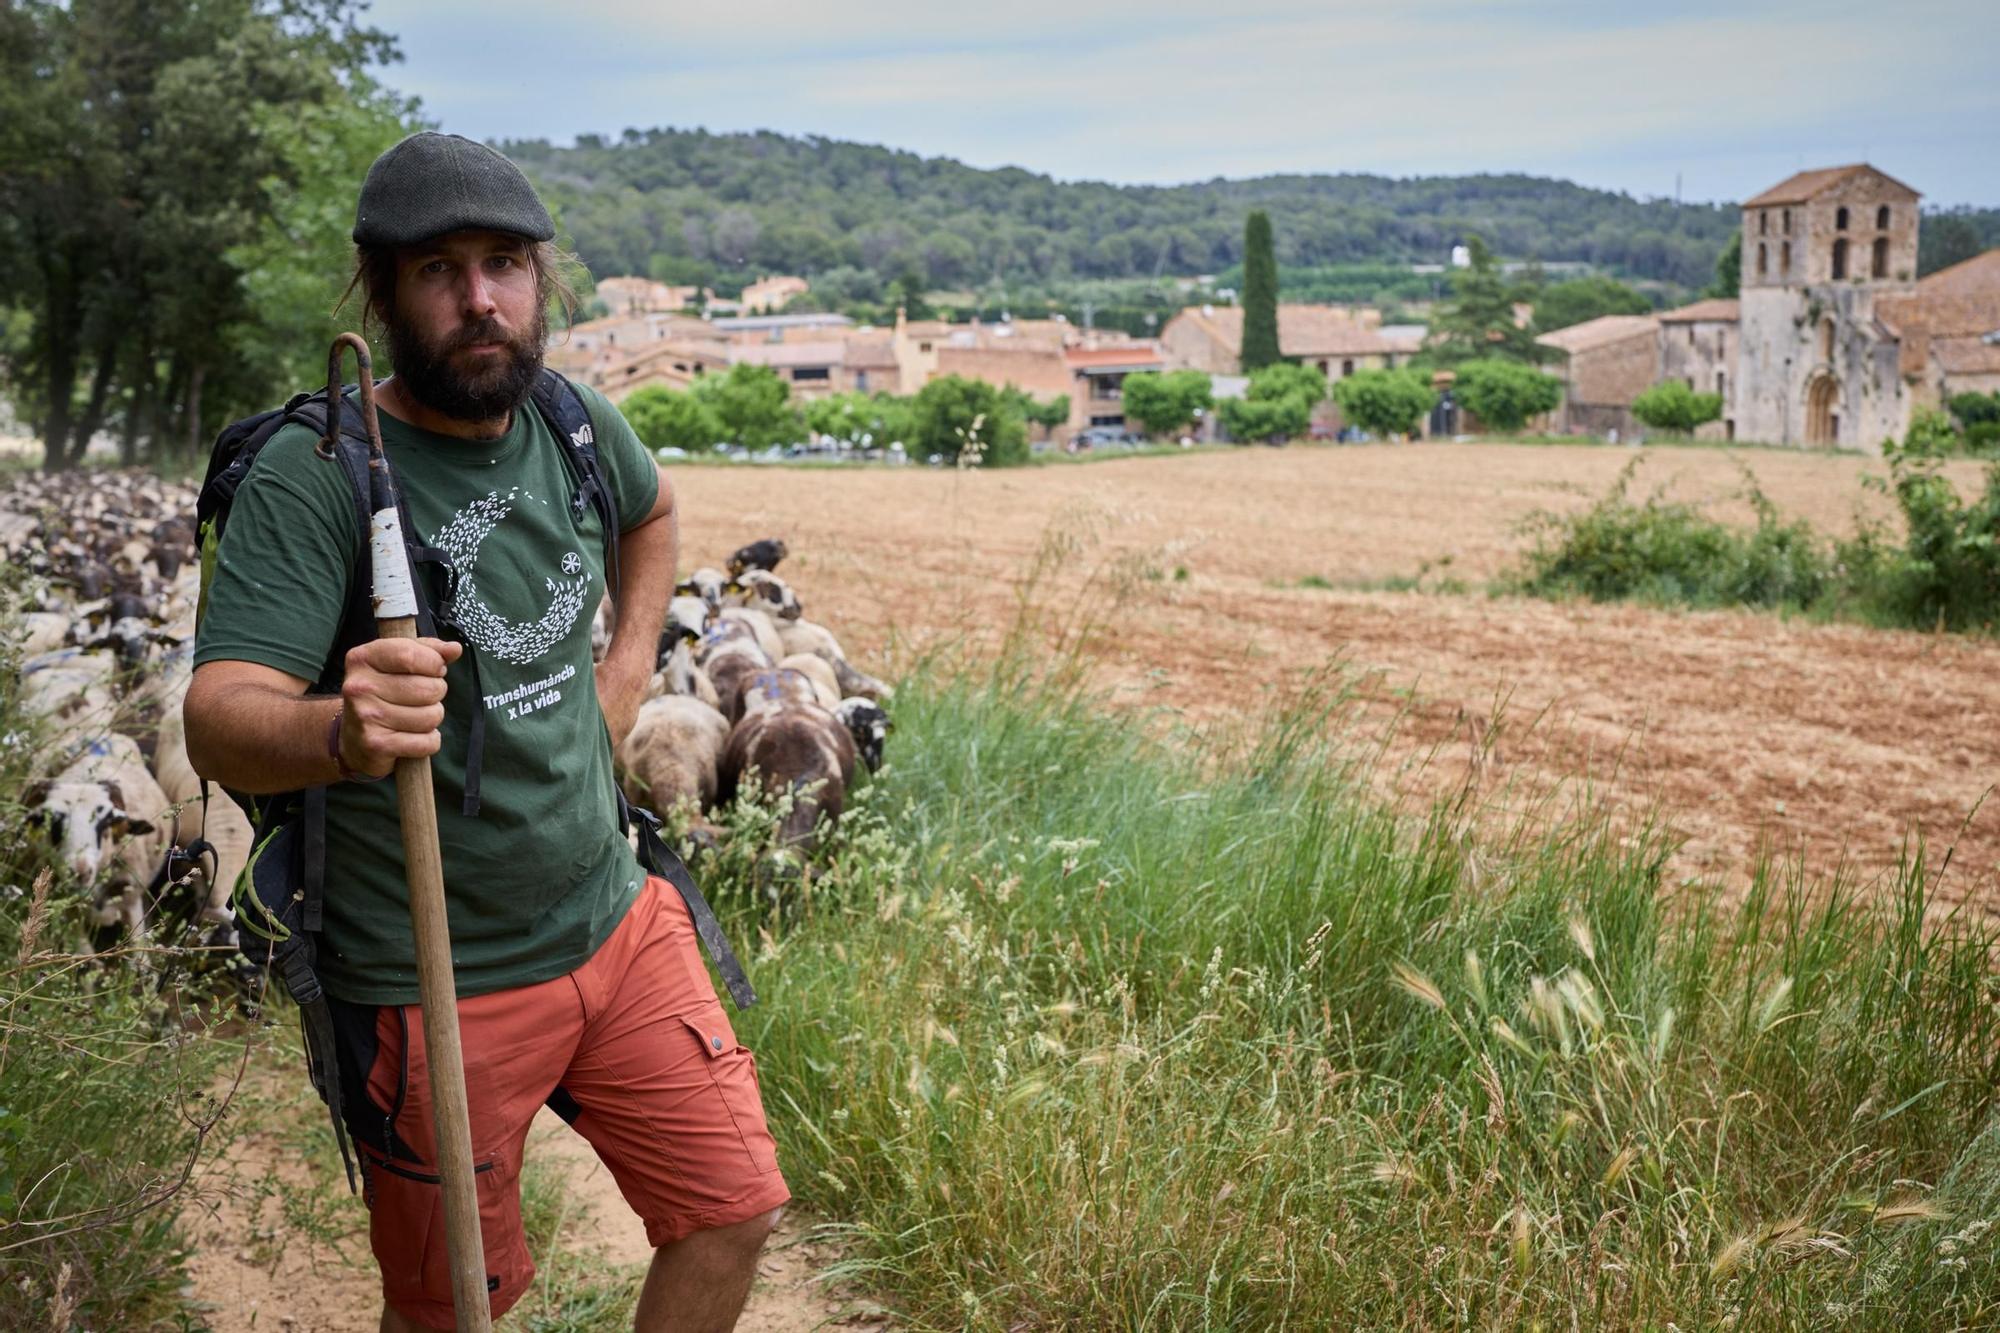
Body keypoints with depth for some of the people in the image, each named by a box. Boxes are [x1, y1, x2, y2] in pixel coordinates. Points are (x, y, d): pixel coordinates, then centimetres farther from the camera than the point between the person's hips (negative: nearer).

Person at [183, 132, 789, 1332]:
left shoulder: (577, 424, 1)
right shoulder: (313, 475, -17)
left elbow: (653, 511, 26)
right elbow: (217, 723, -29)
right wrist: (339, 731, -50)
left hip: (618, 920, 5)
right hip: (437, 985, -5)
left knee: (735, 1212, 8)